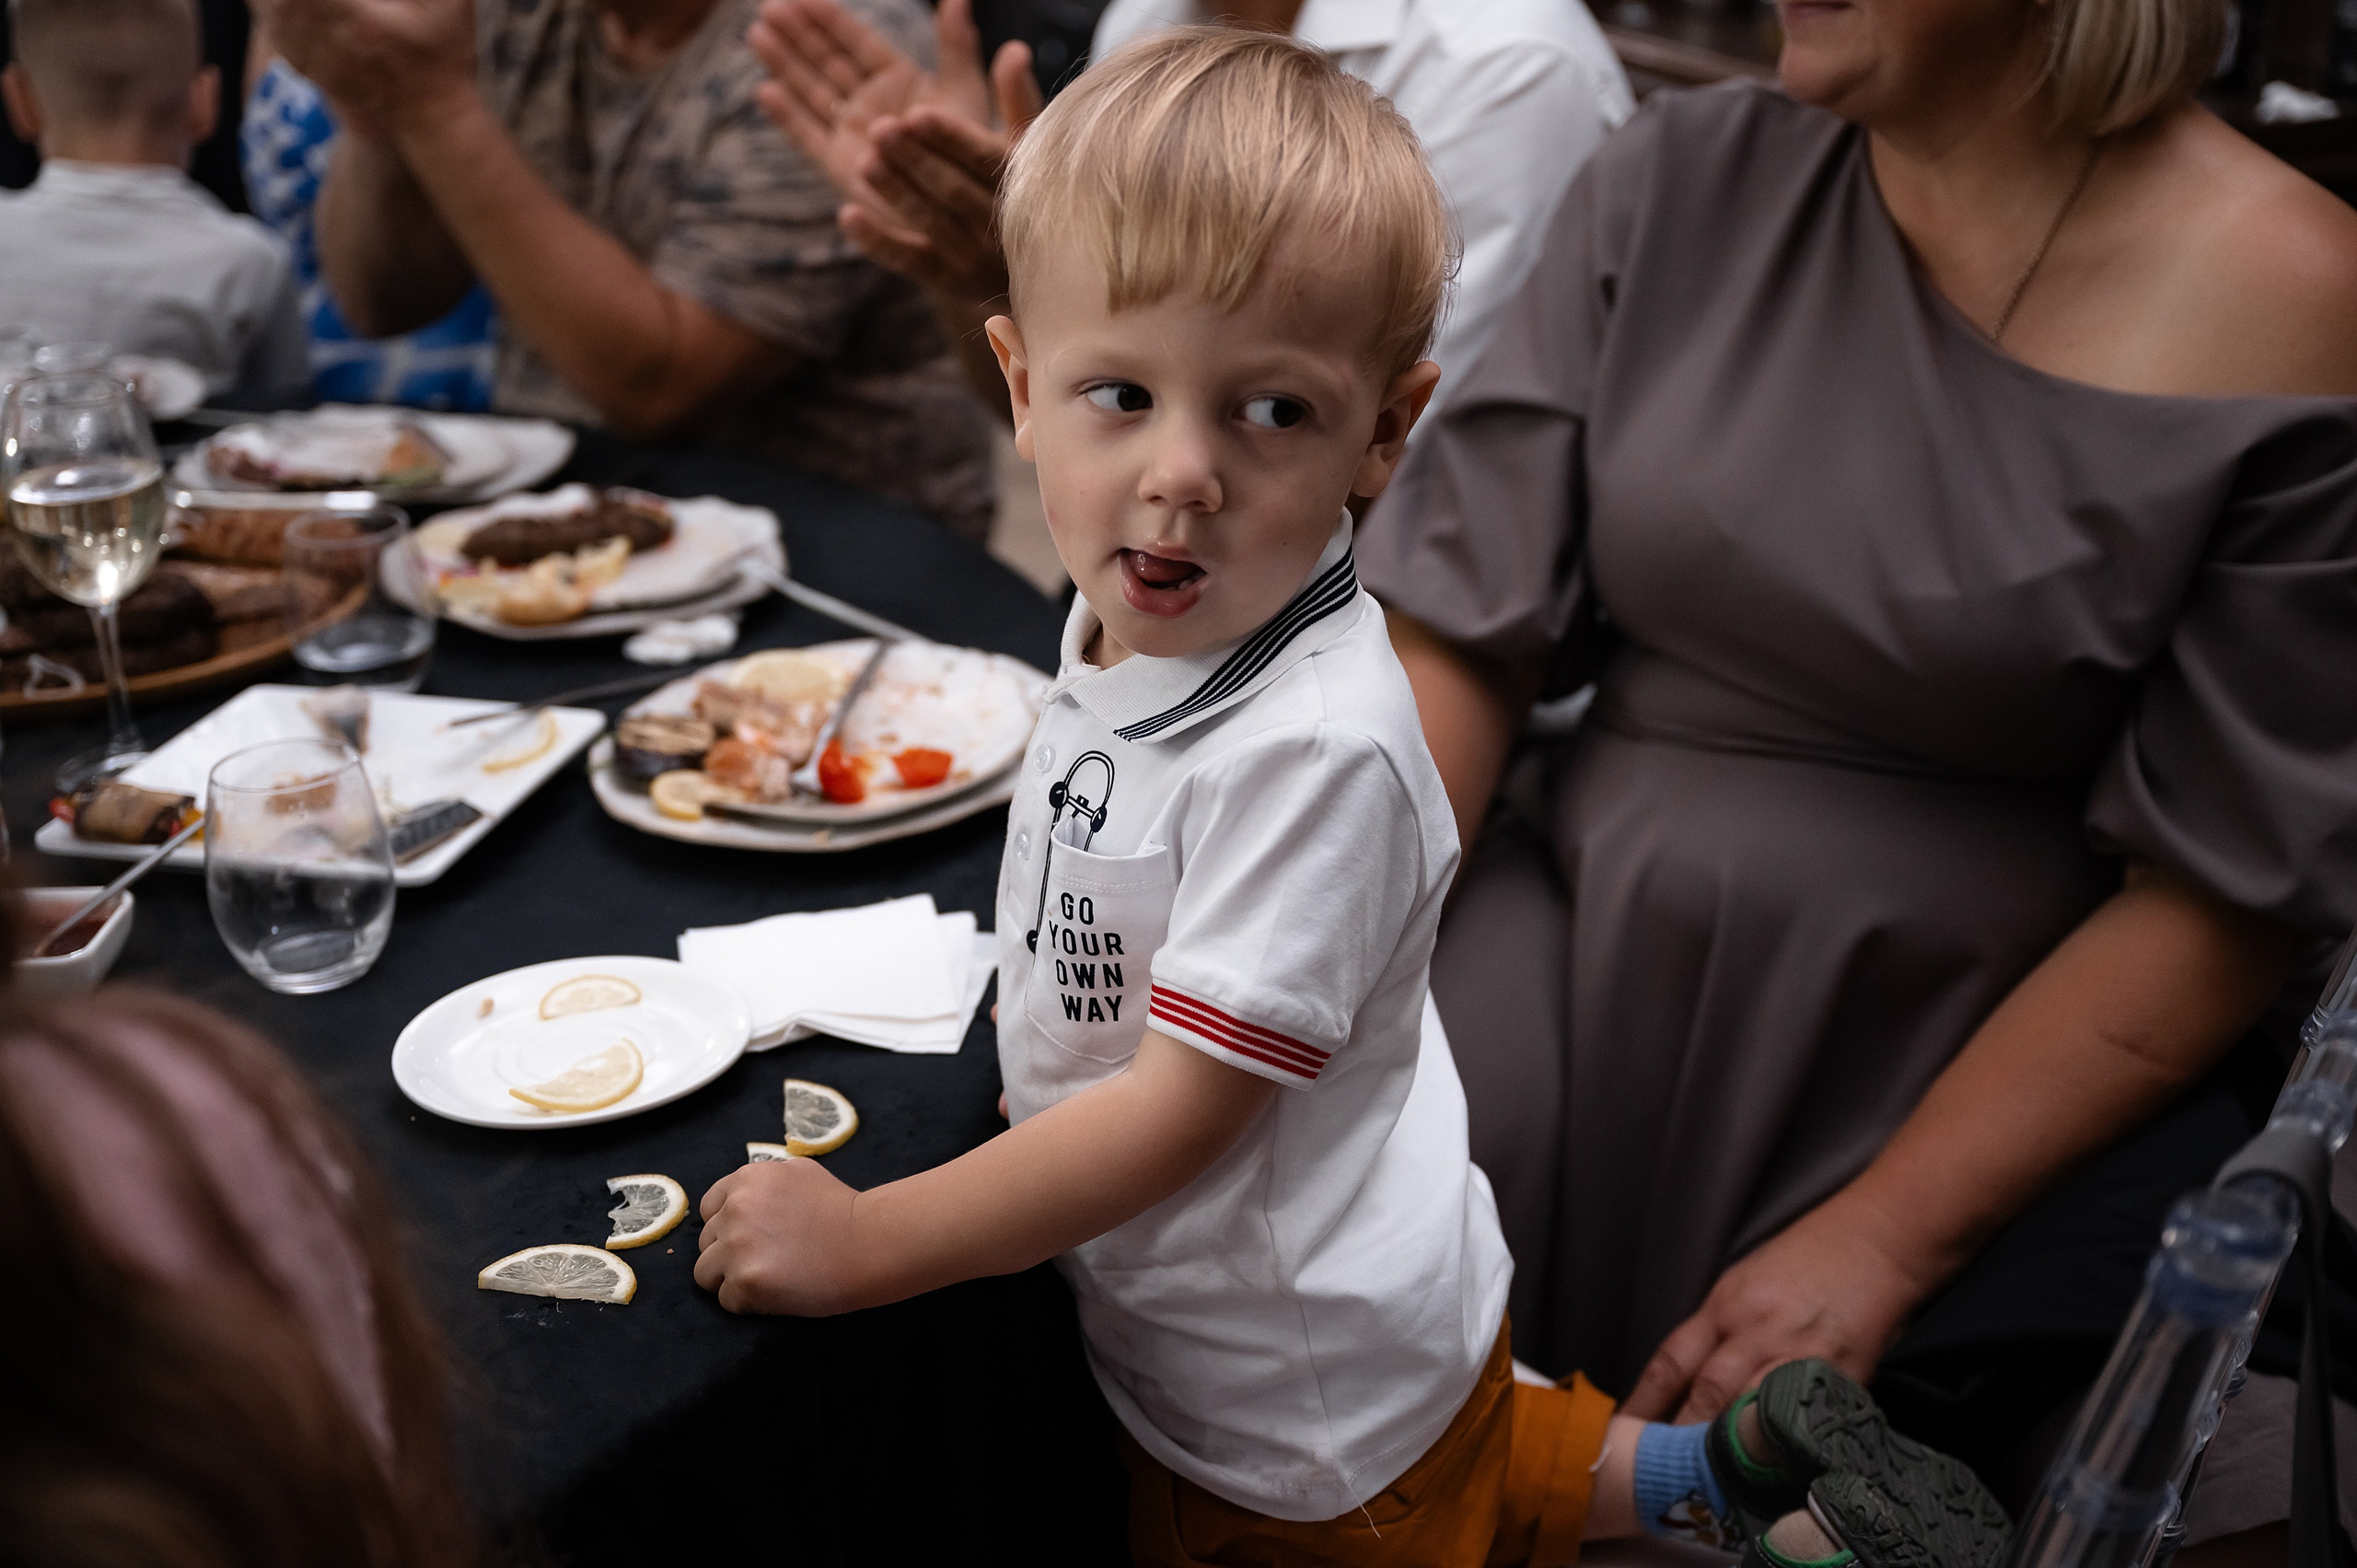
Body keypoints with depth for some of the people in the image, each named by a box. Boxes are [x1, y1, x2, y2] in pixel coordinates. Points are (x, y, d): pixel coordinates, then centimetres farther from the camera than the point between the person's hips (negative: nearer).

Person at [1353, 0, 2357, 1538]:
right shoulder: (1681, 179, 1)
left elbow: (2229, 892, -11)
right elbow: (1458, 633, -3)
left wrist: (1878, 1245, -14)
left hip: (1970, 1070, -2)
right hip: (1586, 958, 3)